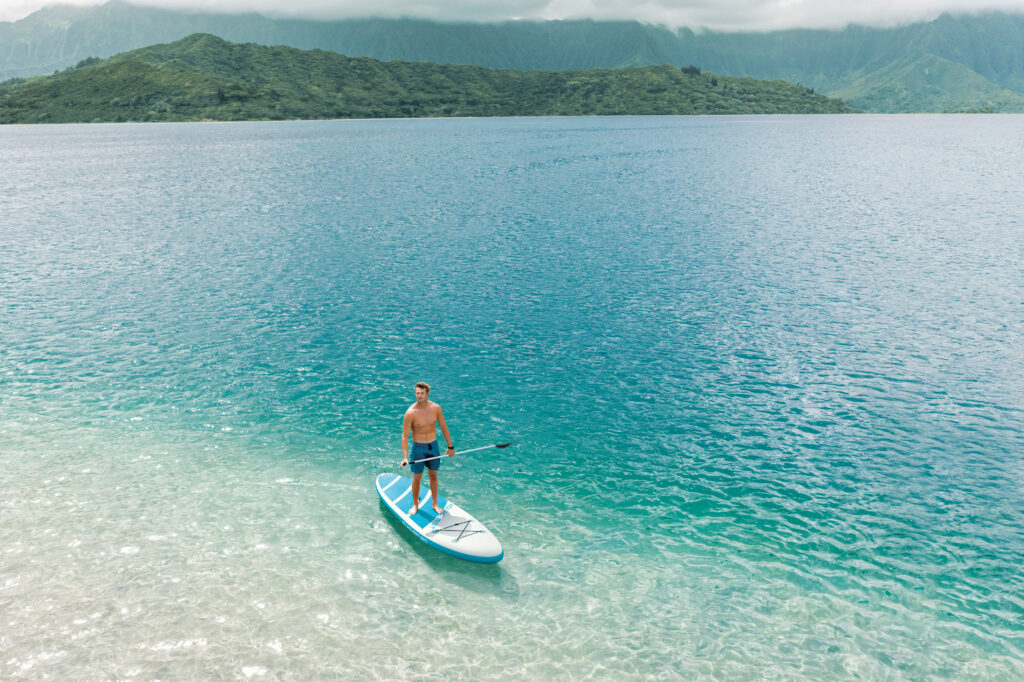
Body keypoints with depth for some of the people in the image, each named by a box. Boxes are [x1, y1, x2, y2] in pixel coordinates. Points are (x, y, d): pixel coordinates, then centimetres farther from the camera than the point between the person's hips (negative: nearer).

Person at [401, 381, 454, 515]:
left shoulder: (435, 408, -8)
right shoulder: (410, 413, -19)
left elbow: (444, 428, 4)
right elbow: (405, 436, -17)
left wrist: (450, 447, 7)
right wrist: (405, 457, -25)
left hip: (433, 446, 3)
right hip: (418, 448, -3)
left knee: (433, 475, 15)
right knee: (417, 478, 7)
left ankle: (435, 504, 29)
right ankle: (415, 505, 27)